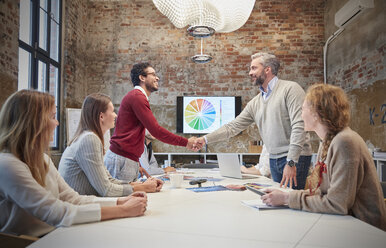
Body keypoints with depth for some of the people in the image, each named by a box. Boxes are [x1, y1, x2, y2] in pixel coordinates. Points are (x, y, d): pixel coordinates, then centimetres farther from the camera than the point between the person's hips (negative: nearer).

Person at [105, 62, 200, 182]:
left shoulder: (136, 96, 20)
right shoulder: (137, 97, -11)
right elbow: (156, 130, -18)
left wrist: (137, 165, 17)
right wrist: (185, 142, -11)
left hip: (130, 160, 9)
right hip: (121, 159, -9)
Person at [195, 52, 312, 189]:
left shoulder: (290, 89, -8)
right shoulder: (255, 103, 12)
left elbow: (298, 126, -16)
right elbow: (234, 126, 13)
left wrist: (291, 162, -22)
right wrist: (206, 139, 6)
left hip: (295, 158, -6)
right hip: (274, 159, 6)